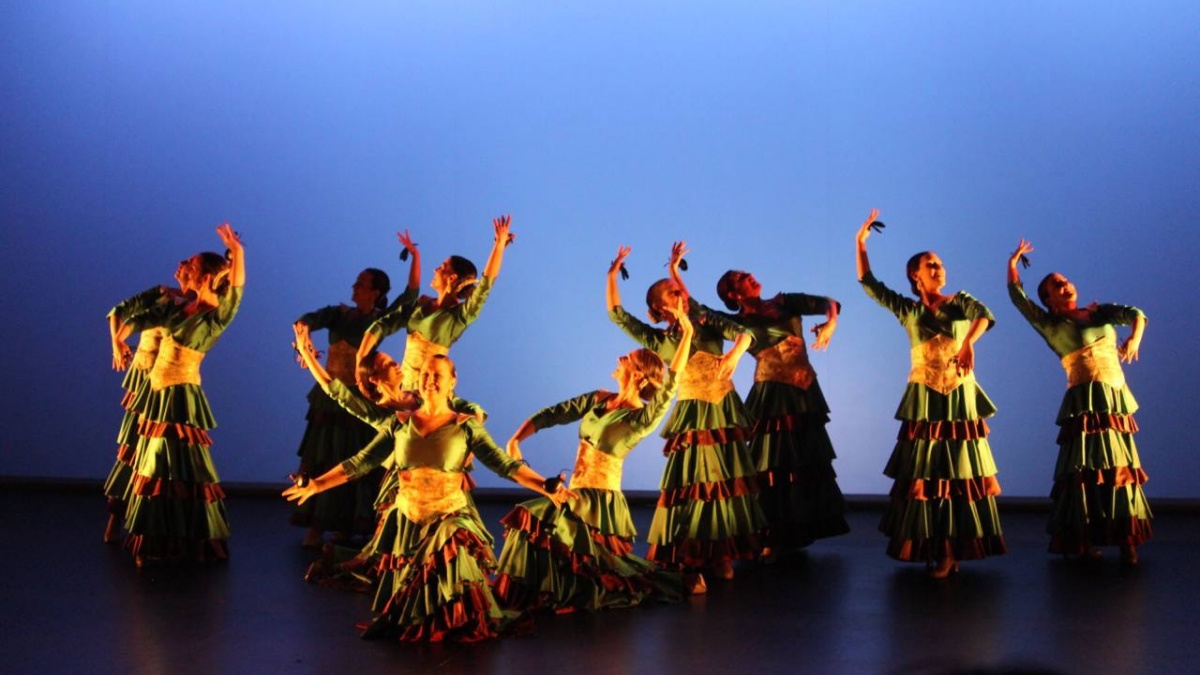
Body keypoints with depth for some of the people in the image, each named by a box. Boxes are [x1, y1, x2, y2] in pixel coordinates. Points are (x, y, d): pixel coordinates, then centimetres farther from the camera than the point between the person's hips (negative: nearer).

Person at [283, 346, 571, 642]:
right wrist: (316, 484, -3)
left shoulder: (467, 426, -2)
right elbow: (361, 462, 3)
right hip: (406, 522, 2)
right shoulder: (399, 423, 4)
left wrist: (545, 487, -23)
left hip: (450, 522, -2)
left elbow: (505, 464, -10)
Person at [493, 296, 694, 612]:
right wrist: (517, 439, -6)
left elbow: (669, 386, -28)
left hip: (601, 500, -7)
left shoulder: (643, 417, -13)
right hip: (576, 495, 7)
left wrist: (687, 333, -31)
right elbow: (553, 414, 9)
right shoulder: (598, 399, 8)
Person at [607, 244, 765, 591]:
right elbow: (618, 315, 4)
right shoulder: (659, 340, 6)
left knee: (727, 482, 7)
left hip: (725, 413, 2)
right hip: (692, 417, -2)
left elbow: (744, 333, -7)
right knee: (689, 486, -7)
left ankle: (722, 555, 19)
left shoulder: (706, 321, 7)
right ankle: (690, 566, -7)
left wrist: (734, 354, -27)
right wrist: (613, 275, 0)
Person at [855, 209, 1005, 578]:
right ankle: (921, 545, 7)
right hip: (923, 398, 1)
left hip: (959, 396, -1)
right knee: (921, 472, 1)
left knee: (958, 472, -2)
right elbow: (868, 284, 5)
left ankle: (951, 551, -1)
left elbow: (985, 315, -14)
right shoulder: (907, 310, 9)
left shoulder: (960, 302, 6)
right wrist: (861, 242, 0)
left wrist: (968, 342, -33)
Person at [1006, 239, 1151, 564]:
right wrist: (1014, 261, 2)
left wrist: (1135, 338, -23)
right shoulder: (1051, 325, 4)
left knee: (1121, 468, 3)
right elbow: (1017, 295, 1)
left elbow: (1134, 314, -3)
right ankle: (1082, 543, -1)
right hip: (1086, 401, -4)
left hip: (1117, 401, 4)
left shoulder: (1100, 312, 14)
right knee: (1087, 469, -7)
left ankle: (1125, 539, 6)